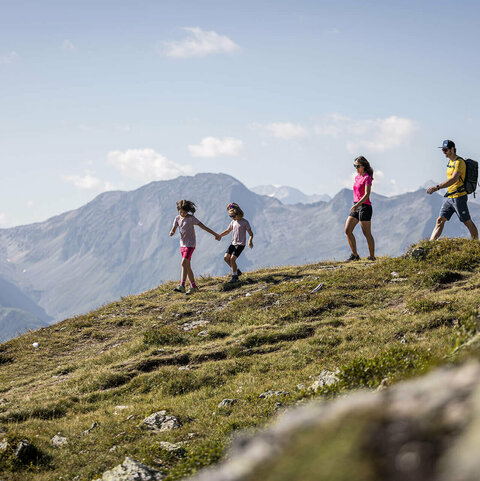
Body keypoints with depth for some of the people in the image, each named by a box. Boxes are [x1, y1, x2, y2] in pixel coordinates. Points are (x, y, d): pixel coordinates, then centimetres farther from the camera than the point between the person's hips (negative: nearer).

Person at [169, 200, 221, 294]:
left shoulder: (191, 218, -12)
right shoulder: (178, 218, 4)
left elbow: (203, 226, -10)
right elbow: (173, 229, 5)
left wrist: (215, 234, -9)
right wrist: (171, 233, -20)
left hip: (190, 244, -7)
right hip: (182, 244, 7)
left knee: (184, 263, -19)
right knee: (187, 266, 10)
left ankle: (182, 286, -26)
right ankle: (193, 286, 18)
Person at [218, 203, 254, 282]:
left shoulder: (245, 222, -9)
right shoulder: (233, 222, 9)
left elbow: (251, 234, -9)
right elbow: (227, 231, 21)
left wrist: (250, 241, -29)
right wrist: (219, 235, 4)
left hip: (240, 244, -7)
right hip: (233, 243, 7)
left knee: (232, 259, -18)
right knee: (226, 258, -2)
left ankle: (235, 277, -10)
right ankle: (237, 271, 13)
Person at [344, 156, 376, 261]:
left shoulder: (367, 178, -11)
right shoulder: (357, 177, 14)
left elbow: (367, 194, -21)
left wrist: (357, 204, -31)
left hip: (365, 207, -8)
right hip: (356, 206, 8)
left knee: (367, 233, -1)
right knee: (347, 230, -2)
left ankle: (372, 256, 8)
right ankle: (354, 255, 5)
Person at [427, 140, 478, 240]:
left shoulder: (459, 162, -15)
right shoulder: (450, 162, 14)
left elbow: (454, 179, -29)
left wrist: (437, 187, -35)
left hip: (459, 197, -9)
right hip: (449, 197, 9)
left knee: (468, 222, 1)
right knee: (440, 221, 0)